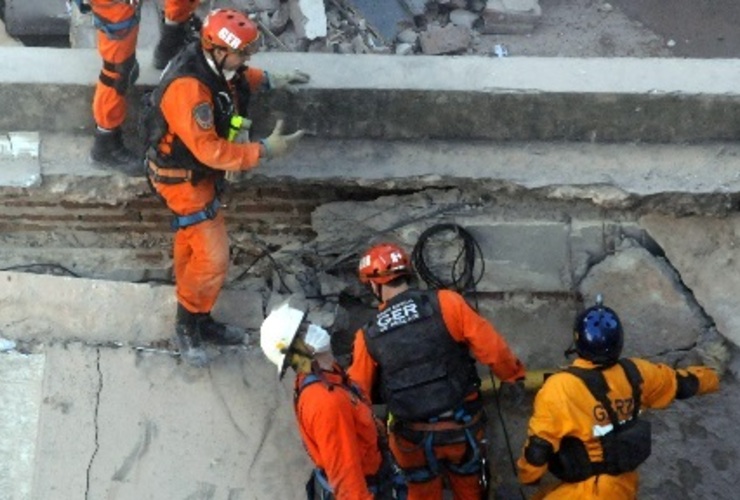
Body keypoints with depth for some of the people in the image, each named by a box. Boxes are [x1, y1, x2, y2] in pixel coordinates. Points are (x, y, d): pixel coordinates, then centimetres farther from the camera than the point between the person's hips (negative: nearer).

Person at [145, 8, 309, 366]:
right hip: (182, 178, -9)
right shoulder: (188, 89, -37)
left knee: (191, 244, 22)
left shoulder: (214, 63, -10)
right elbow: (211, 150, -35)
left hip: (198, 170, 9)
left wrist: (271, 80, 0)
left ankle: (192, 320, 40)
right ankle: (189, 326, 18)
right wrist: (265, 151, -32)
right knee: (213, 258, -5)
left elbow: (238, 78, 16)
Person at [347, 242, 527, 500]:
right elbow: (491, 347, -12)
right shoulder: (445, 303, -14)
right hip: (461, 426, 0)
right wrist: (513, 377, 6)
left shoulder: (368, 337, -8)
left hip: (413, 437, 0)